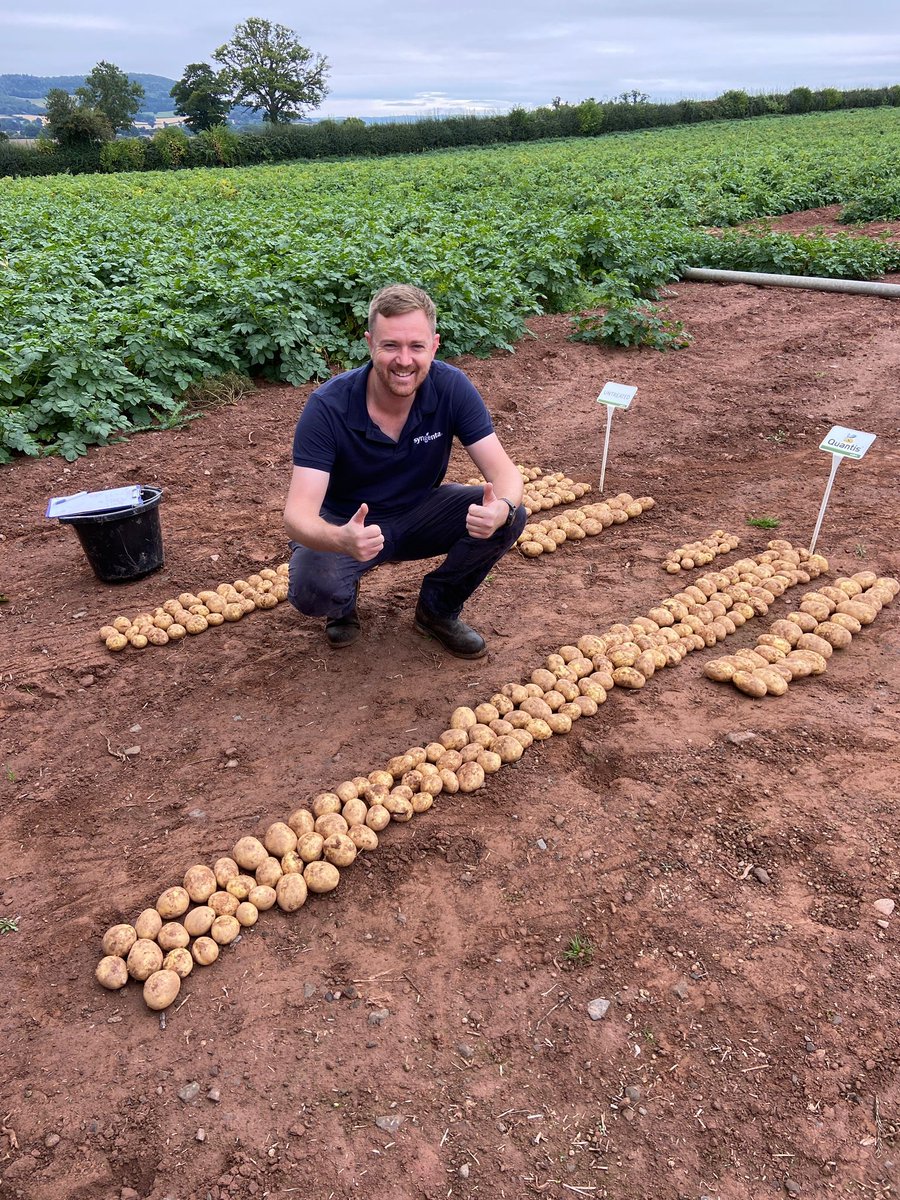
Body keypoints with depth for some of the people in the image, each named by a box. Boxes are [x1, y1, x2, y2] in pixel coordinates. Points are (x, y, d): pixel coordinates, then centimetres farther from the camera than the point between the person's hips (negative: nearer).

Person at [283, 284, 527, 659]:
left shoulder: (451, 388, -20)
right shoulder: (328, 407, -28)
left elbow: (504, 472, -21)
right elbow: (297, 514, -32)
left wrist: (501, 509, -46)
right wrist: (340, 540, -56)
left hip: (418, 512, 3)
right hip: (346, 523, -3)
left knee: (509, 518, -22)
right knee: (311, 589, -34)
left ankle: (438, 608, 3)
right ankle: (344, 603, 7)